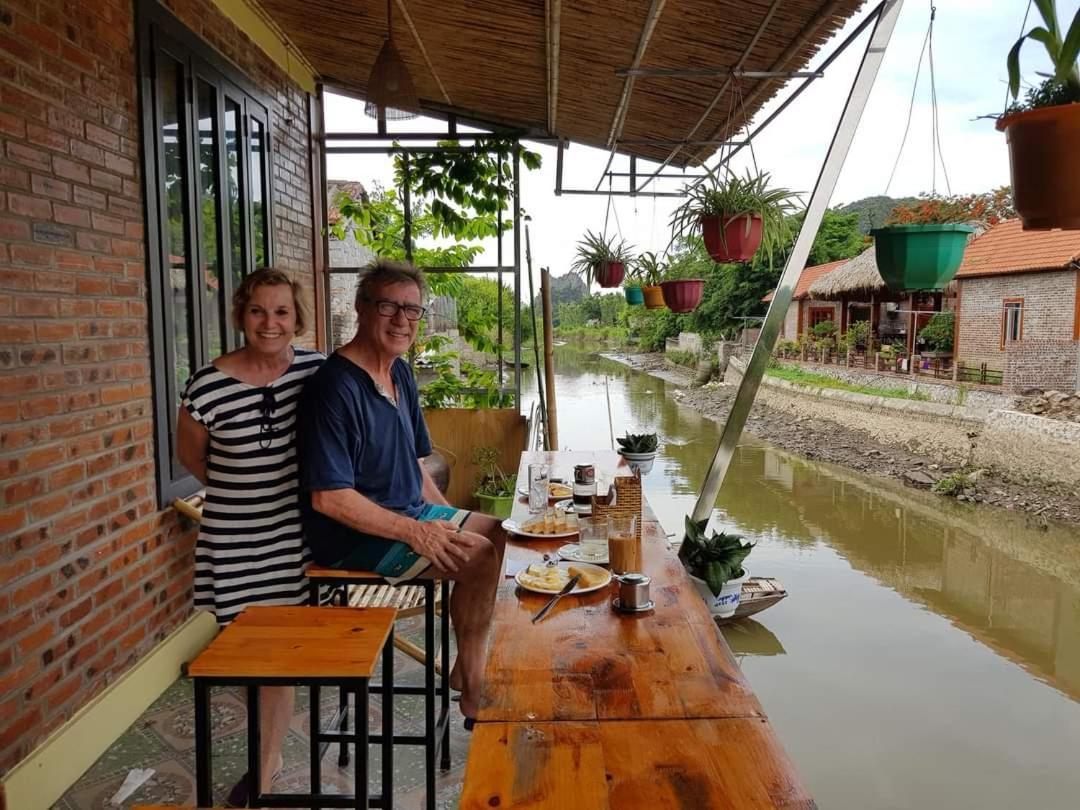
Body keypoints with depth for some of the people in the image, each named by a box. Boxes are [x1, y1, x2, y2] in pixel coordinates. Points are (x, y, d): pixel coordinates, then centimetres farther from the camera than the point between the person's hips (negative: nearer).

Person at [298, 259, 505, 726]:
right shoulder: (335, 387, -21)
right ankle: (472, 686, 3)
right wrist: (416, 533, -23)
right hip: (353, 537, -9)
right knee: (480, 556, -19)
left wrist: (447, 521, 5)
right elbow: (328, 497, -25)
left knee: (504, 534, 5)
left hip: (409, 514, 10)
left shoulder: (400, 373, 8)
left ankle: (468, 669, 12)